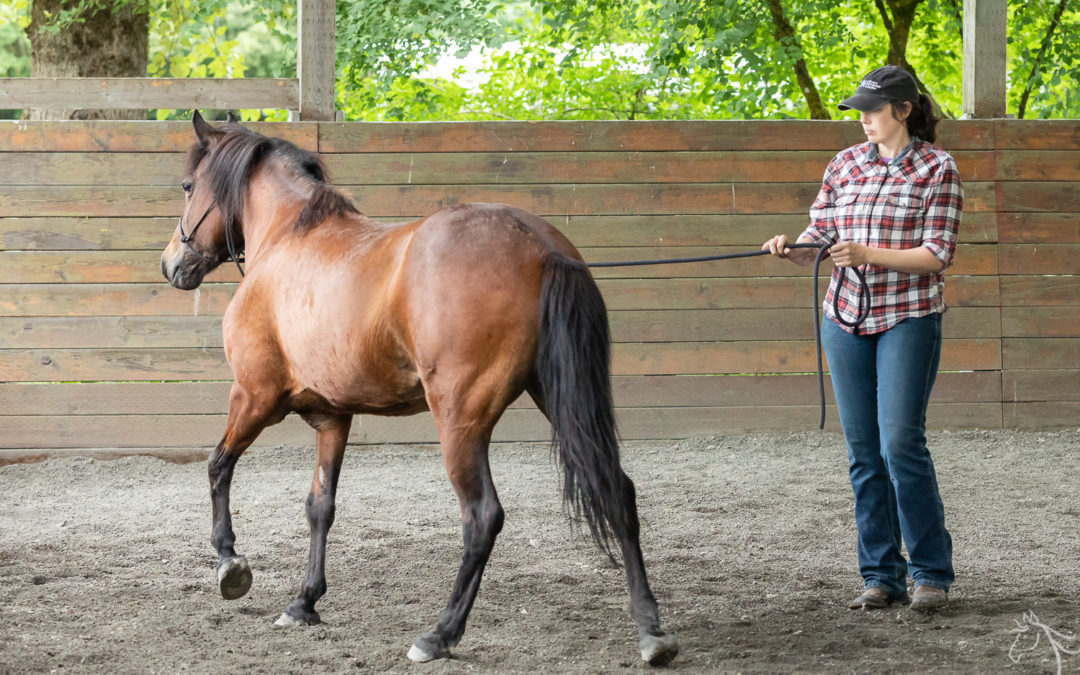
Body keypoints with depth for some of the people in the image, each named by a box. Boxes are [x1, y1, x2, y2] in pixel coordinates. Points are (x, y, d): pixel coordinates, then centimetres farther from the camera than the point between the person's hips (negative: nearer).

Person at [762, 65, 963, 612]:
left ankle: (931, 573, 0)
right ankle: (880, 576, 12)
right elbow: (819, 236, 10)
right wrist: (790, 249, -12)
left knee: (900, 442, -12)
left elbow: (937, 255, -10)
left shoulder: (936, 168, -4)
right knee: (862, 452, 5)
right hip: (846, 319, 5)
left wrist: (867, 253, -22)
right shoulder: (845, 164, 9)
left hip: (908, 320, -5)